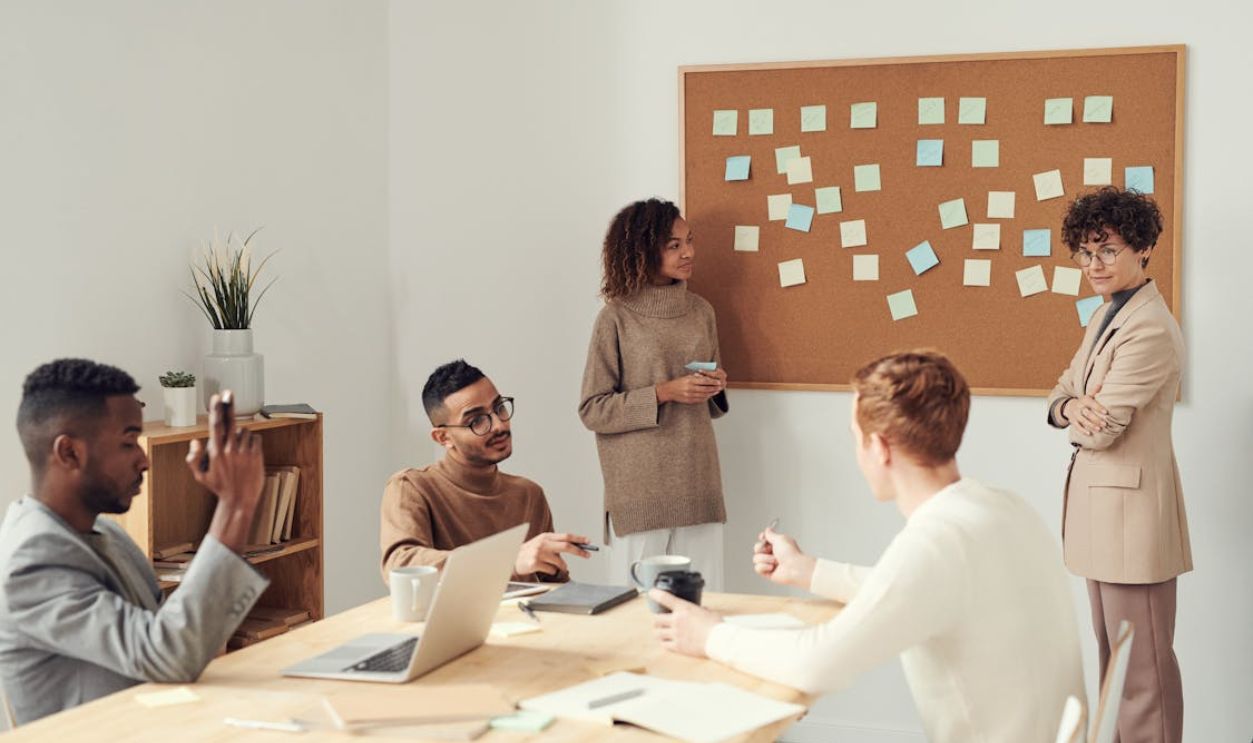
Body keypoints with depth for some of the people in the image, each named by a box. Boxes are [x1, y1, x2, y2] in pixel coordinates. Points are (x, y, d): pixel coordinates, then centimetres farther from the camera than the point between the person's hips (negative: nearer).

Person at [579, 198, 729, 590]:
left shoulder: (700, 311, 11)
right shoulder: (616, 318, -4)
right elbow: (592, 410, -6)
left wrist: (716, 387, 0)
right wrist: (664, 393, -14)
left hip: (698, 485, 4)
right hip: (639, 494, -4)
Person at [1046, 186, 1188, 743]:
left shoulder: (1150, 330, -20)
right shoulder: (1107, 315, 12)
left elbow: (1100, 430, -22)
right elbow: (1062, 393, 14)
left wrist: (1077, 414, 1)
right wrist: (1071, 407, -9)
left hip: (1131, 504, -10)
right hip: (1099, 501, 10)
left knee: (1142, 663, -2)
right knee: (1112, 652, 19)